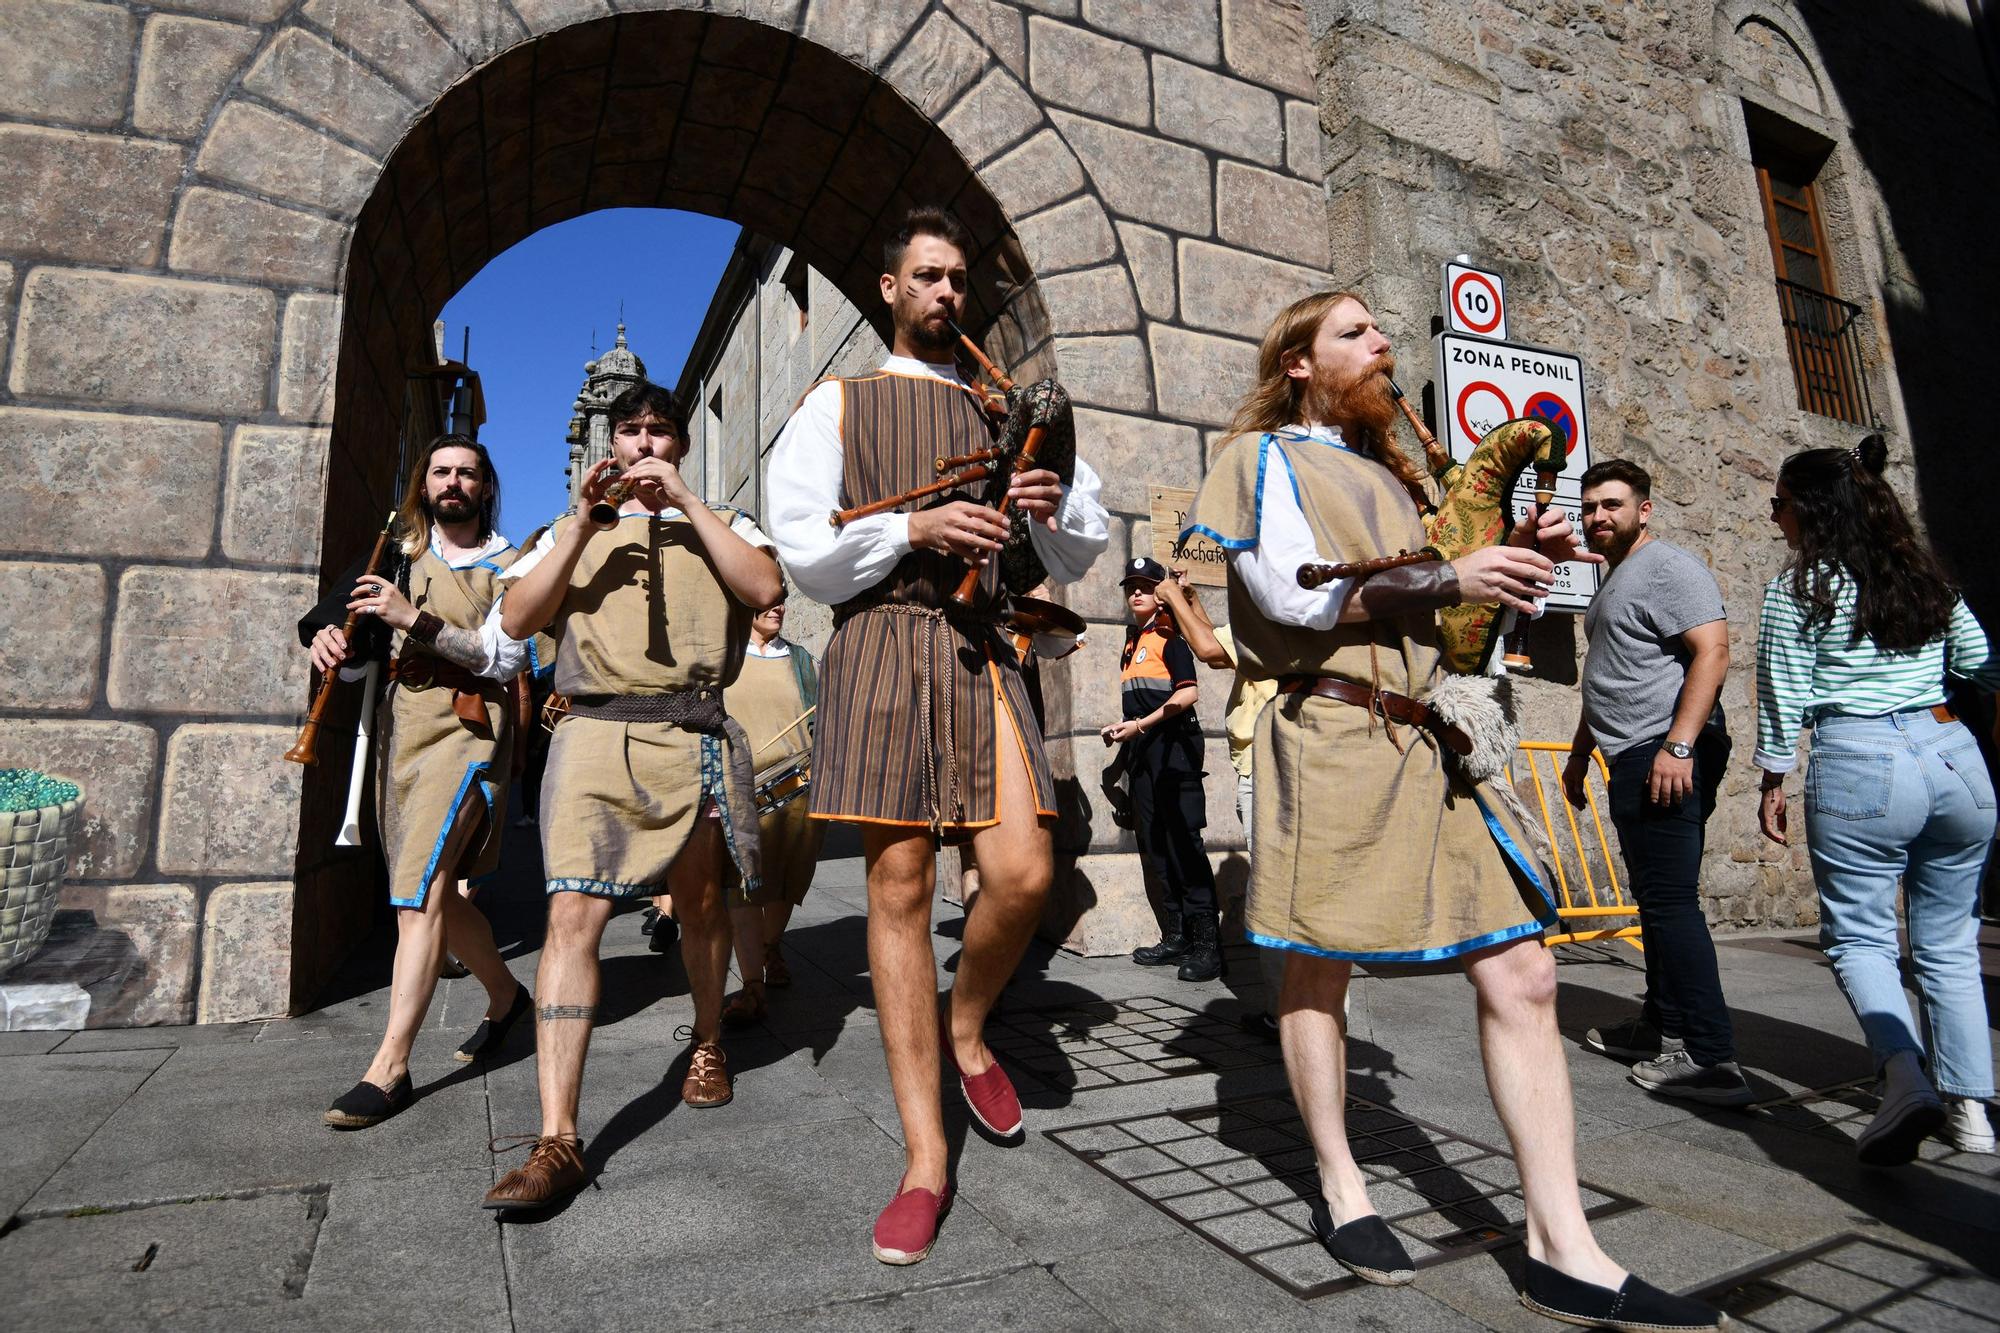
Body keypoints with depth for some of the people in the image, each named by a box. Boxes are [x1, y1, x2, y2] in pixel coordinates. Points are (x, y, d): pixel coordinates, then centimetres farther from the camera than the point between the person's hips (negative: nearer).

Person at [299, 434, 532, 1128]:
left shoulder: (506, 564, 1)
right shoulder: (403, 557, 15)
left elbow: (504, 657, -11)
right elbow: (362, 651, 16)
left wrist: (415, 618, -19)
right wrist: (330, 640, -7)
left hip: (467, 727, -6)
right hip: (401, 726, 6)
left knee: (418, 888, -15)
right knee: (437, 889, 12)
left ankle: (391, 1065, -10)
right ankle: (505, 996, 32)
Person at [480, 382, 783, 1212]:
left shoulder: (720, 521, 18)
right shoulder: (574, 528, 21)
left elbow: (764, 588, -4)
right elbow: (514, 620, 5)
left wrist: (685, 501, -6)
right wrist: (581, 527, -4)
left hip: (693, 736, 0)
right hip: (593, 733, 0)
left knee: (700, 905, 11)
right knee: (572, 914, -13)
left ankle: (708, 1043, 36)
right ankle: (557, 1140, -12)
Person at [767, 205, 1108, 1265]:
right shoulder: (838, 404, 14)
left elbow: (1078, 563, 16)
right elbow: (802, 550, 3)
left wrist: (1055, 507, -6)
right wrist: (915, 527, -10)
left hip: (979, 651, 2)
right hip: (878, 646, -2)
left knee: (1023, 874, -13)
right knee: (899, 887, -4)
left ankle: (967, 1031, 20)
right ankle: (925, 1162, 7)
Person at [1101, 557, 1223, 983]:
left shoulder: (1168, 635, -3)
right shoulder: (1132, 643, 20)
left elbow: (1188, 693, -13)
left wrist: (1140, 725, -14)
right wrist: (1121, 728, 10)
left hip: (1172, 745, -8)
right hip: (1142, 752, 8)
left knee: (1184, 843, -10)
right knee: (1155, 844, 9)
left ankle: (1207, 944, -7)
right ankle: (1176, 936, 17)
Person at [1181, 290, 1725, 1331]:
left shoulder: (1388, 473, 27)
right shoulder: (1268, 458, 5)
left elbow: (1425, 606, 23)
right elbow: (1292, 592, -11)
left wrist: (1517, 556, 7)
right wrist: (1447, 577, -10)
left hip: (1427, 742, 7)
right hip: (1330, 732, -7)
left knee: (1520, 976, -1)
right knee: (1318, 970, 4)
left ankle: (1562, 1249, 6)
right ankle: (1339, 1190, 22)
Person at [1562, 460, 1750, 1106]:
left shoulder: (1669, 569, -8)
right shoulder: (1616, 579, 23)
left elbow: (1712, 651, -20)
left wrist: (1678, 745, -27)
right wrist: (1581, 753, 27)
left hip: (1667, 757, -10)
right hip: (1633, 760, 10)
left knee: (1671, 900, -10)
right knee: (1655, 899, 15)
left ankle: (1711, 1057, -5)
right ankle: (1662, 1029, 24)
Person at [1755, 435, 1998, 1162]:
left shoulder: (1799, 587, -4)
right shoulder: (1927, 575, 12)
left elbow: (1784, 697, -5)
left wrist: (1773, 782, 2)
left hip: (1860, 768, -6)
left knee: (1858, 935, 4)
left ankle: (1907, 1077, -15)